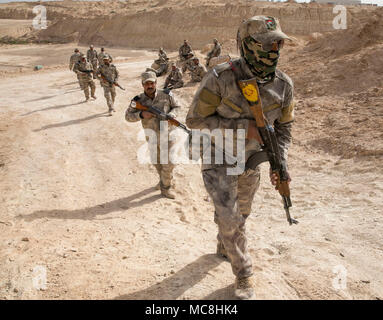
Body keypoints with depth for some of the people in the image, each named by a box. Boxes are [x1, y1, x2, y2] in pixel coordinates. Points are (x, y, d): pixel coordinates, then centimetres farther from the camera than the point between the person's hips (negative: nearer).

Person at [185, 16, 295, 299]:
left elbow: (283, 127, 0)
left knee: (241, 212, 22)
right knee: (229, 217, -9)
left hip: (250, 160, 5)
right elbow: (195, 119, -22)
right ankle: (244, 274, 13)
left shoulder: (283, 85, -15)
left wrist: (280, 163, -14)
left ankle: (225, 247, 51)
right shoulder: (221, 78, -29)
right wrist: (241, 127, -31)